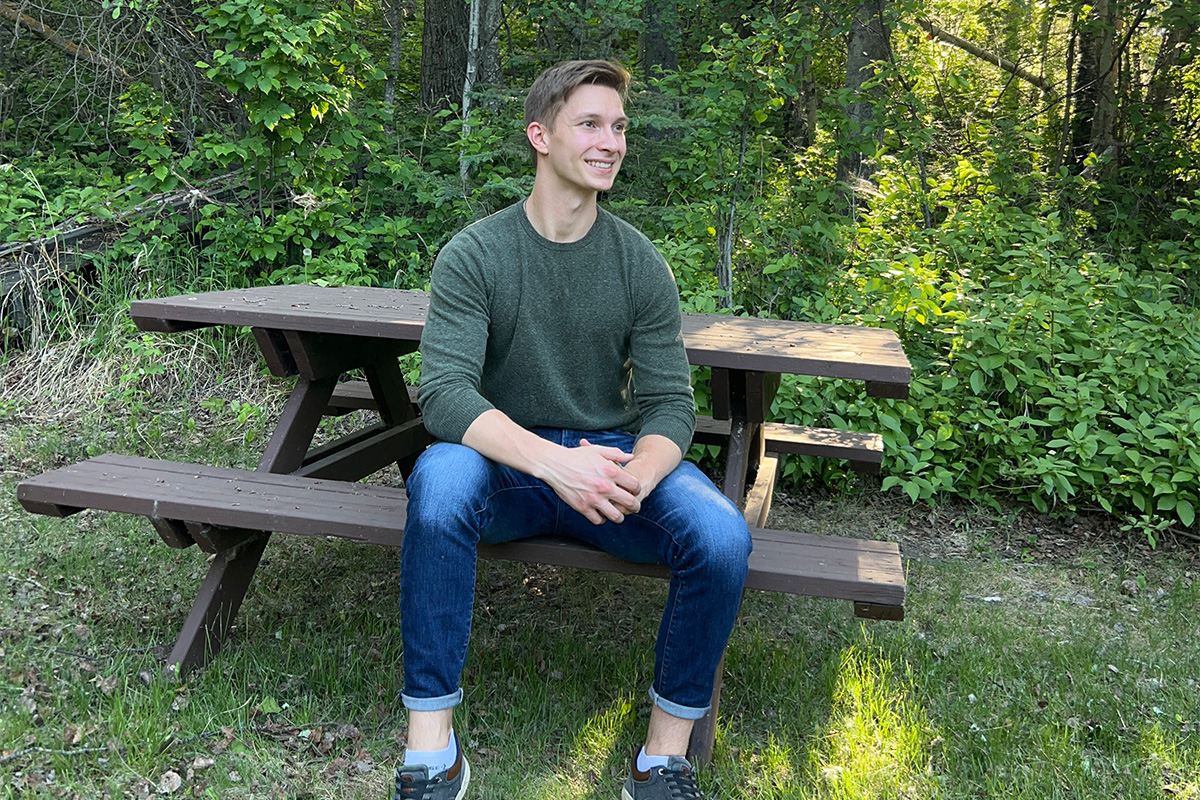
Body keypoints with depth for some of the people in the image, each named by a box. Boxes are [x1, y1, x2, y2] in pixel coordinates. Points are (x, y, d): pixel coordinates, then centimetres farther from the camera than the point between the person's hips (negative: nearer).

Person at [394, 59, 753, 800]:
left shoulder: (640, 262, -1)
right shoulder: (473, 255, -8)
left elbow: (670, 402, -5)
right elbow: (444, 392, -20)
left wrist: (635, 477, -29)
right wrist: (555, 463, -36)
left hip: (612, 455, 2)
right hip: (506, 462, -1)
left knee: (722, 535, -27)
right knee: (438, 480, -36)